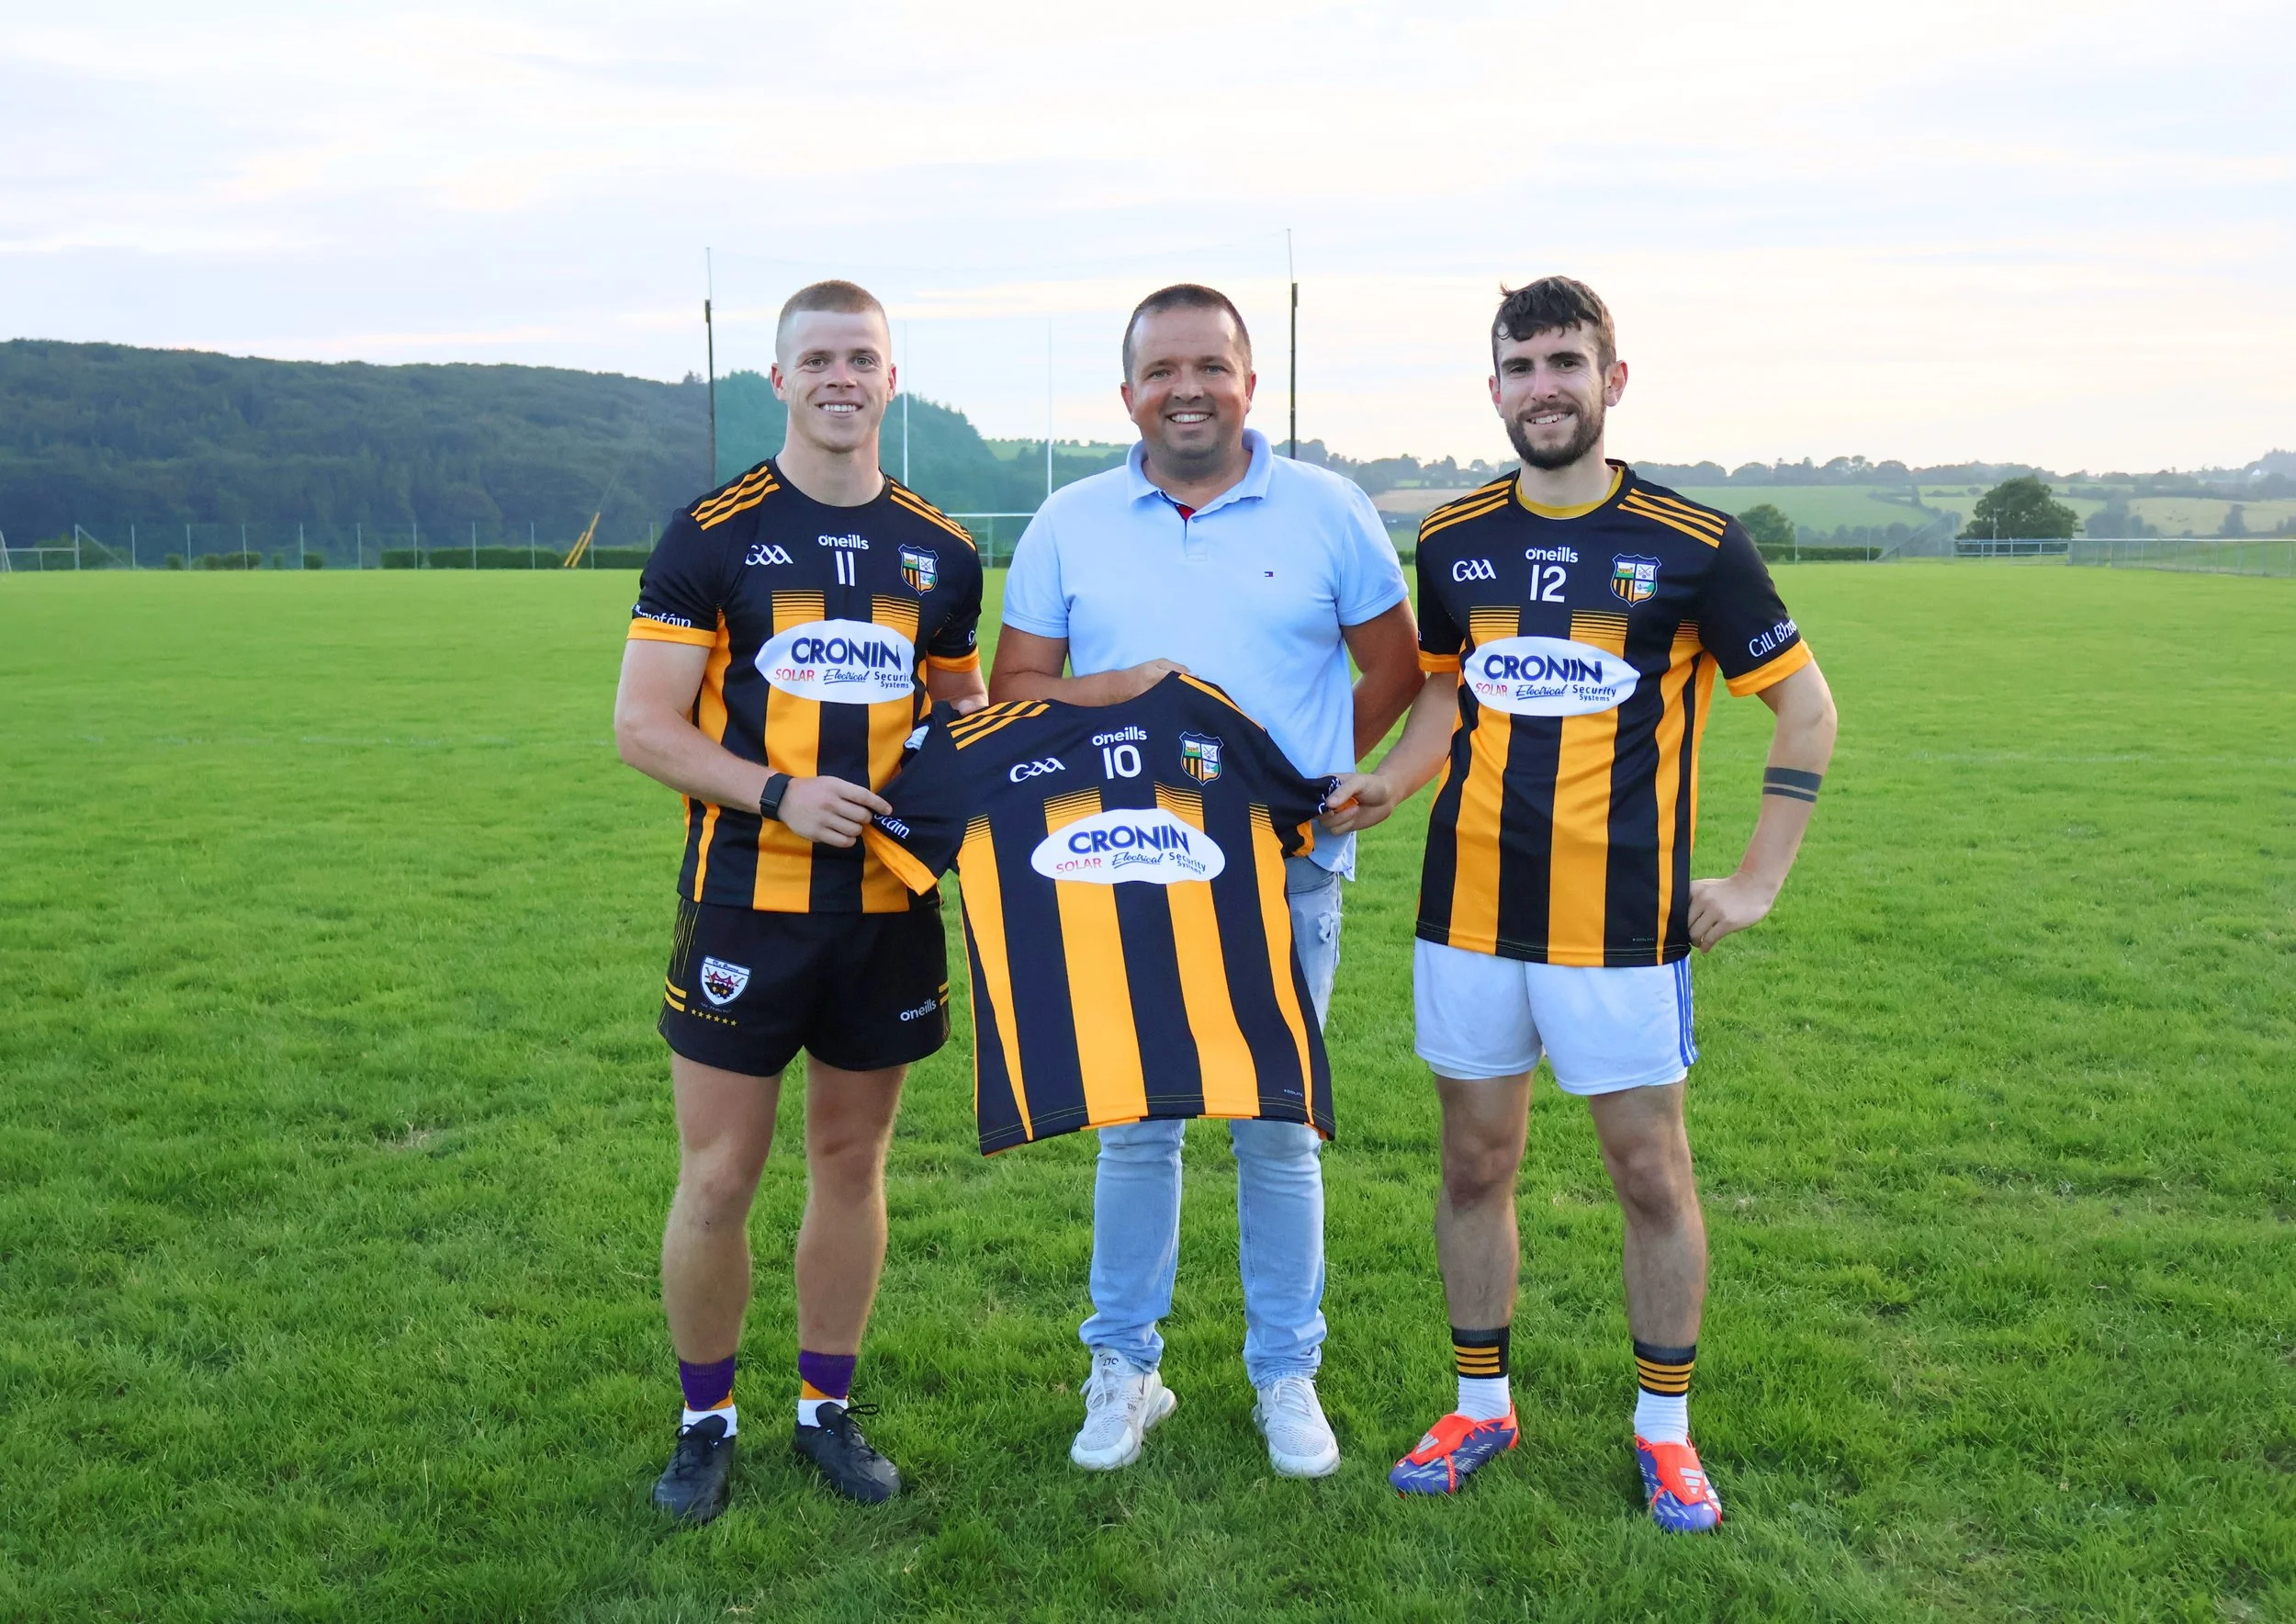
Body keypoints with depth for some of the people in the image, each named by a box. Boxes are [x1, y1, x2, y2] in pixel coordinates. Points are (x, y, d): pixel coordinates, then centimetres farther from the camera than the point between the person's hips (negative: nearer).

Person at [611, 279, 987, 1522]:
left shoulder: (941, 552, 9)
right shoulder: (711, 535, -2)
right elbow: (643, 724, -6)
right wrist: (779, 793, -18)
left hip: (889, 906, 4)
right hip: (746, 902, -3)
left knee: (852, 1162, 13)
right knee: (717, 1177, 1)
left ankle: (827, 1407, 28)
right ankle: (706, 1419, 22)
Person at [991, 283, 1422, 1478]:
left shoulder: (1327, 513, 2)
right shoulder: (1069, 524, 5)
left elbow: (1396, 668, 9)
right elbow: (1012, 687, 5)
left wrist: (1314, 770, -1)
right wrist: (1116, 691, -14)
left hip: (1286, 875, -1)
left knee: (1280, 1132, 7)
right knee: (1132, 1127, 8)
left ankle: (1286, 1374, 23)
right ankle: (1124, 1367, 24)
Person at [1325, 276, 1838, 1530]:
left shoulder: (1692, 544, -5)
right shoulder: (1452, 540, 6)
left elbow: (1804, 705, 2)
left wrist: (1756, 883, -3)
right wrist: (1384, 786, -1)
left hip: (1622, 918, -3)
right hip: (1468, 908, 3)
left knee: (1649, 1168, 5)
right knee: (1474, 1161, 11)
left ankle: (1664, 1427, 22)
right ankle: (1480, 1405, 27)